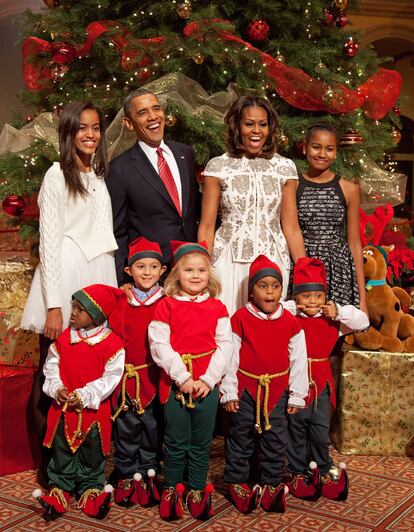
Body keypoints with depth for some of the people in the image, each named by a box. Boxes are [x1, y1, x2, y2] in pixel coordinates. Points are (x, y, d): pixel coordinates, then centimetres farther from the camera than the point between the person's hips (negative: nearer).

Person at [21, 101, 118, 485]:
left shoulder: (100, 176, 17)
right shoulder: (58, 174, -2)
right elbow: (49, 241, -7)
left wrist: (112, 291, 12)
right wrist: (53, 305, -13)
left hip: (99, 279, 6)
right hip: (64, 278, -6)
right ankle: (49, 464, 8)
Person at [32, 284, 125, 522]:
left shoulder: (111, 342, -12)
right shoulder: (63, 338, 0)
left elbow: (110, 377, -13)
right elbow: (51, 367, 5)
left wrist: (85, 395, -19)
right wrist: (56, 388, -12)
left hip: (94, 409, -3)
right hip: (64, 408, 3)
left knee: (92, 454, 11)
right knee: (62, 451, 11)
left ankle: (91, 491, 25)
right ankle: (59, 492, 22)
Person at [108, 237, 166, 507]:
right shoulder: (120, 304, 3)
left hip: (155, 377, -1)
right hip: (127, 377, 2)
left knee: (152, 427, 10)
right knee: (127, 427, 10)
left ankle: (146, 474, 25)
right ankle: (126, 475, 23)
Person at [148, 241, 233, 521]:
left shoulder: (217, 308, 4)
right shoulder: (167, 306, -2)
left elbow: (225, 345, -1)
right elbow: (159, 344, -8)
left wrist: (208, 379, -11)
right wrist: (182, 377, -14)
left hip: (207, 384, 2)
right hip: (174, 382, -1)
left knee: (201, 442, 10)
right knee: (176, 442, 7)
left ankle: (198, 490, 25)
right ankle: (171, 489, 25)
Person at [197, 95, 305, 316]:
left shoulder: (285, 167, 5)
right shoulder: (217, 167, 0)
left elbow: (290, 227, 7)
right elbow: (206, 226, 1)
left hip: (273, 263, 2)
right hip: (229, 262, -1)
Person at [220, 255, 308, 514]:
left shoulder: (290, 322, -2)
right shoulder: (241, 319, -7)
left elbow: (298, 360, 3)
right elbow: (230, 356, -5)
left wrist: (297, 395, 4)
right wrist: (228, 392, -5)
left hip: (277, 391, 2)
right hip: (246, 388, -2)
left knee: (276, 440, 9)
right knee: (241, 439, 9)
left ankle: (272, 483, 25)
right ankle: (237, 482, 24)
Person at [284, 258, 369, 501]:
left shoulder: (332, 320, 2)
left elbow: (362, 321, -3)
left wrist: (338, 312, -16)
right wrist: (292, 308, -20)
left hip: (320, 383, 2)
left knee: (320, 430, 10)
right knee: (296, 430, 10)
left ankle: (324, 470, 30)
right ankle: (298, 472, 25)